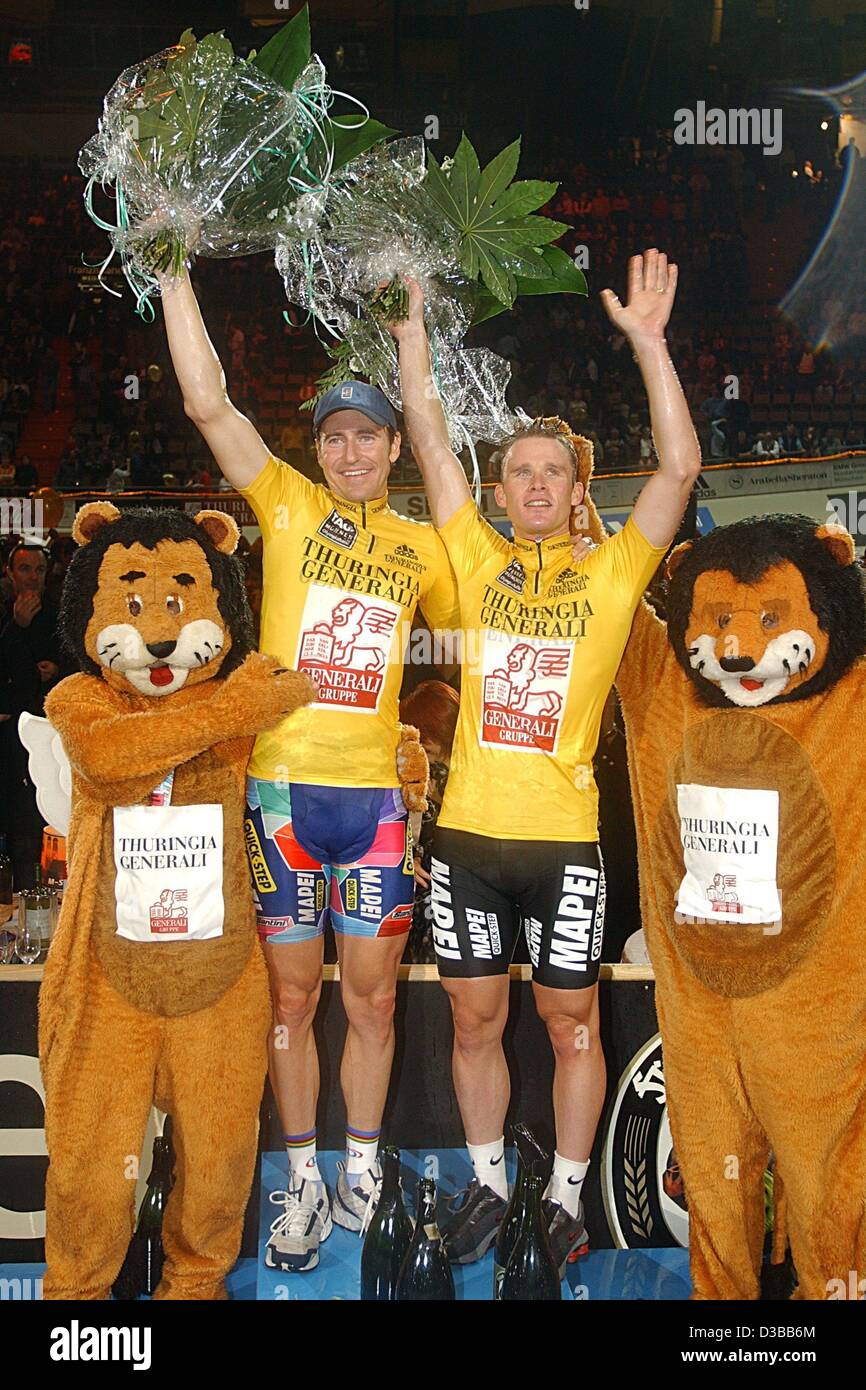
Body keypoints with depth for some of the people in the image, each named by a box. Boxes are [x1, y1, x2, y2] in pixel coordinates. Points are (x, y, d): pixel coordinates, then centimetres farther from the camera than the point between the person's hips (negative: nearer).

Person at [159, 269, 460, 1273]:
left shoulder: (422, 548, 12)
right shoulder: (288, 505, 3)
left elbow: (474, 624, 26)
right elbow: (208, 402, -6)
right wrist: (175, 273, -7)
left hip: (374, 795, 2)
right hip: (281, 786, -2)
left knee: (372, 998, 9)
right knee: (293, 997, 8)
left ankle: (362, 1173, 28)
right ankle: (303, 1183, 24)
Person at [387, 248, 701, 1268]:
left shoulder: (609, 572, 3)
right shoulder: (479, 561, 8)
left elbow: (679, 466, -8)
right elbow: (429, 441, 6)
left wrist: (646, 338, -11)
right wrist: (412, 327, 2)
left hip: (562, 837, -2)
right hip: (468, 832, 2)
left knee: (571, 1023, 9)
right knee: (474, 1020, 12)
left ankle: (566, 1195, 27)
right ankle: (487, 1182, 31)